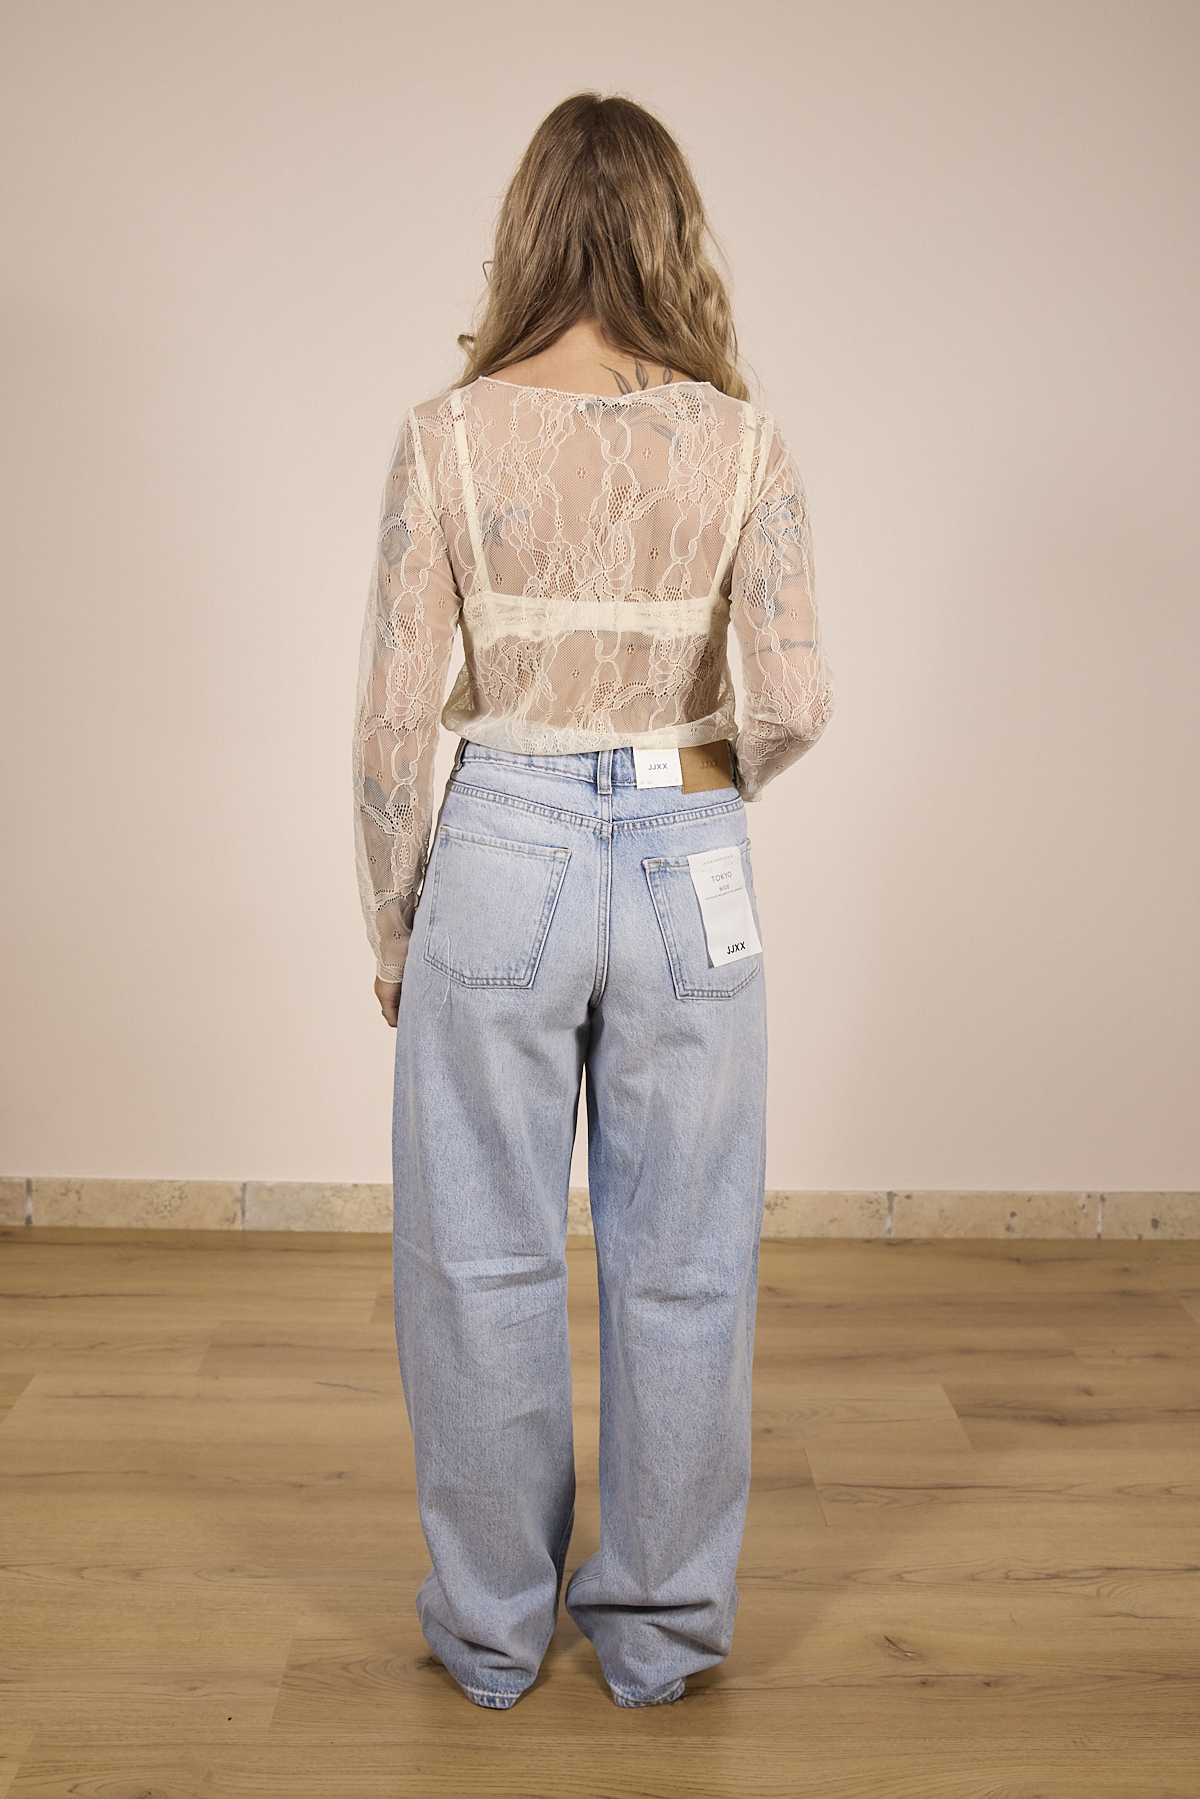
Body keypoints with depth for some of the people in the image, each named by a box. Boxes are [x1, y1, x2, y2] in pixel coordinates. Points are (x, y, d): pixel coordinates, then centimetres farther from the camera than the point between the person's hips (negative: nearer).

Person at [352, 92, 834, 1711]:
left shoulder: (448, 437, -5)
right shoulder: (740, 440, -4)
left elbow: (394, 716, -6)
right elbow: (797, 700, -11)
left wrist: (391, 923, 6)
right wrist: (724, 774, 11)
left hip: (501, 854, 0)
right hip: (687, 867, 1)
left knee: (484, 1261, 13)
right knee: (681, 1267, 14)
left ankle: (492, 1627, 29)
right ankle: (659, 1628, 29)